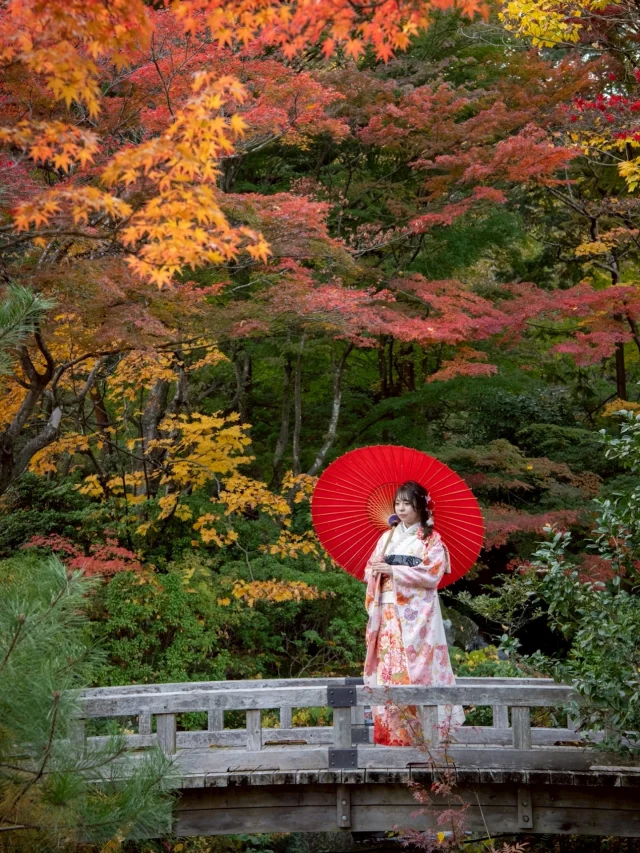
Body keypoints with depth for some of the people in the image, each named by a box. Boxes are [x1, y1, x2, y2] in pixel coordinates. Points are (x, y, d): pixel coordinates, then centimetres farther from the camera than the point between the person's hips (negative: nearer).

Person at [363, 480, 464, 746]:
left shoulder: (431, 539, 2)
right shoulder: (387, 537, 16)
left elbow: (432, 575, -11)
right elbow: (370, 571, 13)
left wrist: (394, 570, -15)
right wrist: (376, 570, -11)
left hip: (417, 613, -4)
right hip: (389, 612, 4)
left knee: (417, 667, -9)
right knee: (389, 666, 0)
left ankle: (423, 728, -5)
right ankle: (391, 729, 3)